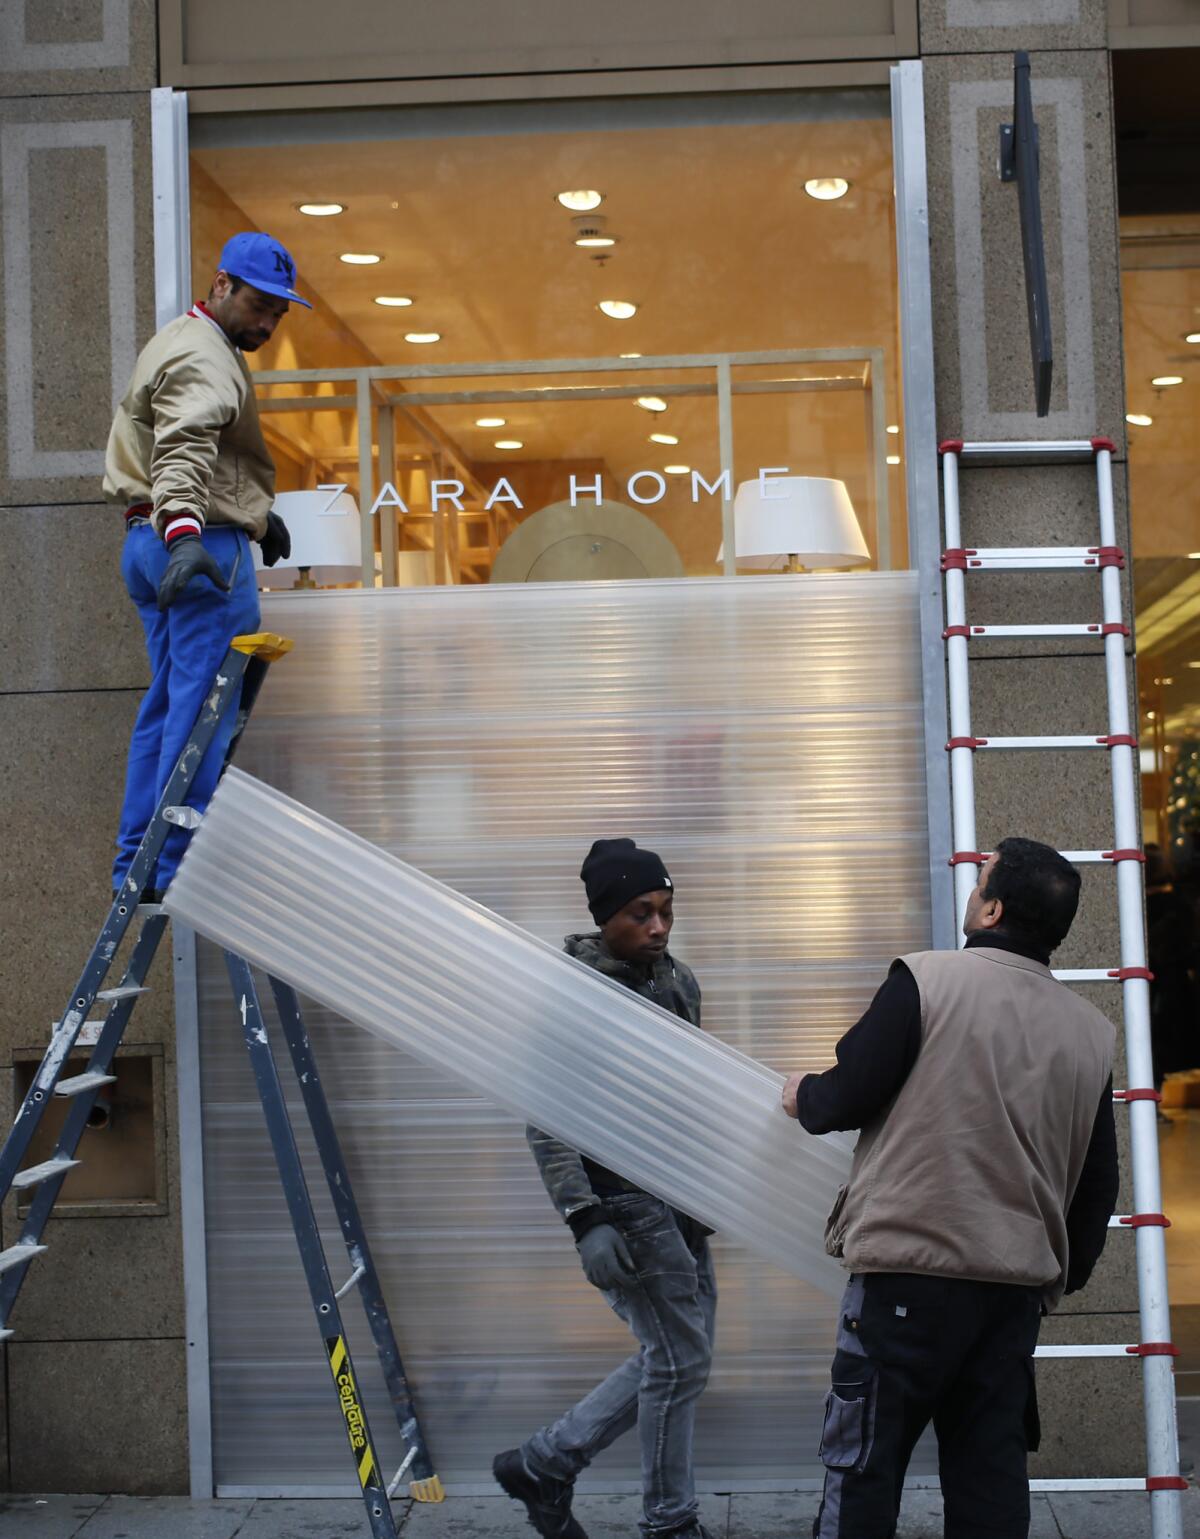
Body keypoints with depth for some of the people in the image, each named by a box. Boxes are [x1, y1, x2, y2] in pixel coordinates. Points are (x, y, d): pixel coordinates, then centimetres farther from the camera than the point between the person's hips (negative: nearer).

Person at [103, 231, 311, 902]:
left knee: (169, 704, 13)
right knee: (205, 709, -10)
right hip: (200, 544, -11)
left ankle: (137, 867, 17)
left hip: (152, 542, 11)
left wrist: (258, 510, 37)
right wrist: (185, 532, -44)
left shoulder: (180, 343, 23)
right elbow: (185, 450, -30)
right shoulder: (204, 357, -12)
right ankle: (178, 868, -10)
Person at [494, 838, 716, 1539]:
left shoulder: (679, 980, 9)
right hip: (622, 1199, -8)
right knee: (681, 1359, -3)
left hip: (680, 1197, 8)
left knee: (678, 1355, 13)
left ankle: (543, 1462, 25)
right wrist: (586, 1223, -22)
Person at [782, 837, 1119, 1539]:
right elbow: (1098, 1183, 13)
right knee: (991, 1475, 13)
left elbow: (846, 1099, -7)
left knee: (864, 1467, 5)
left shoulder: (928, 980, -9)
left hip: (909, 1271, -5)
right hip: (1021, 1284, 5)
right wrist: (1066, 1275, 26)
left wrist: (805, 1095, 15)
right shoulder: (1092, 1031, 8)